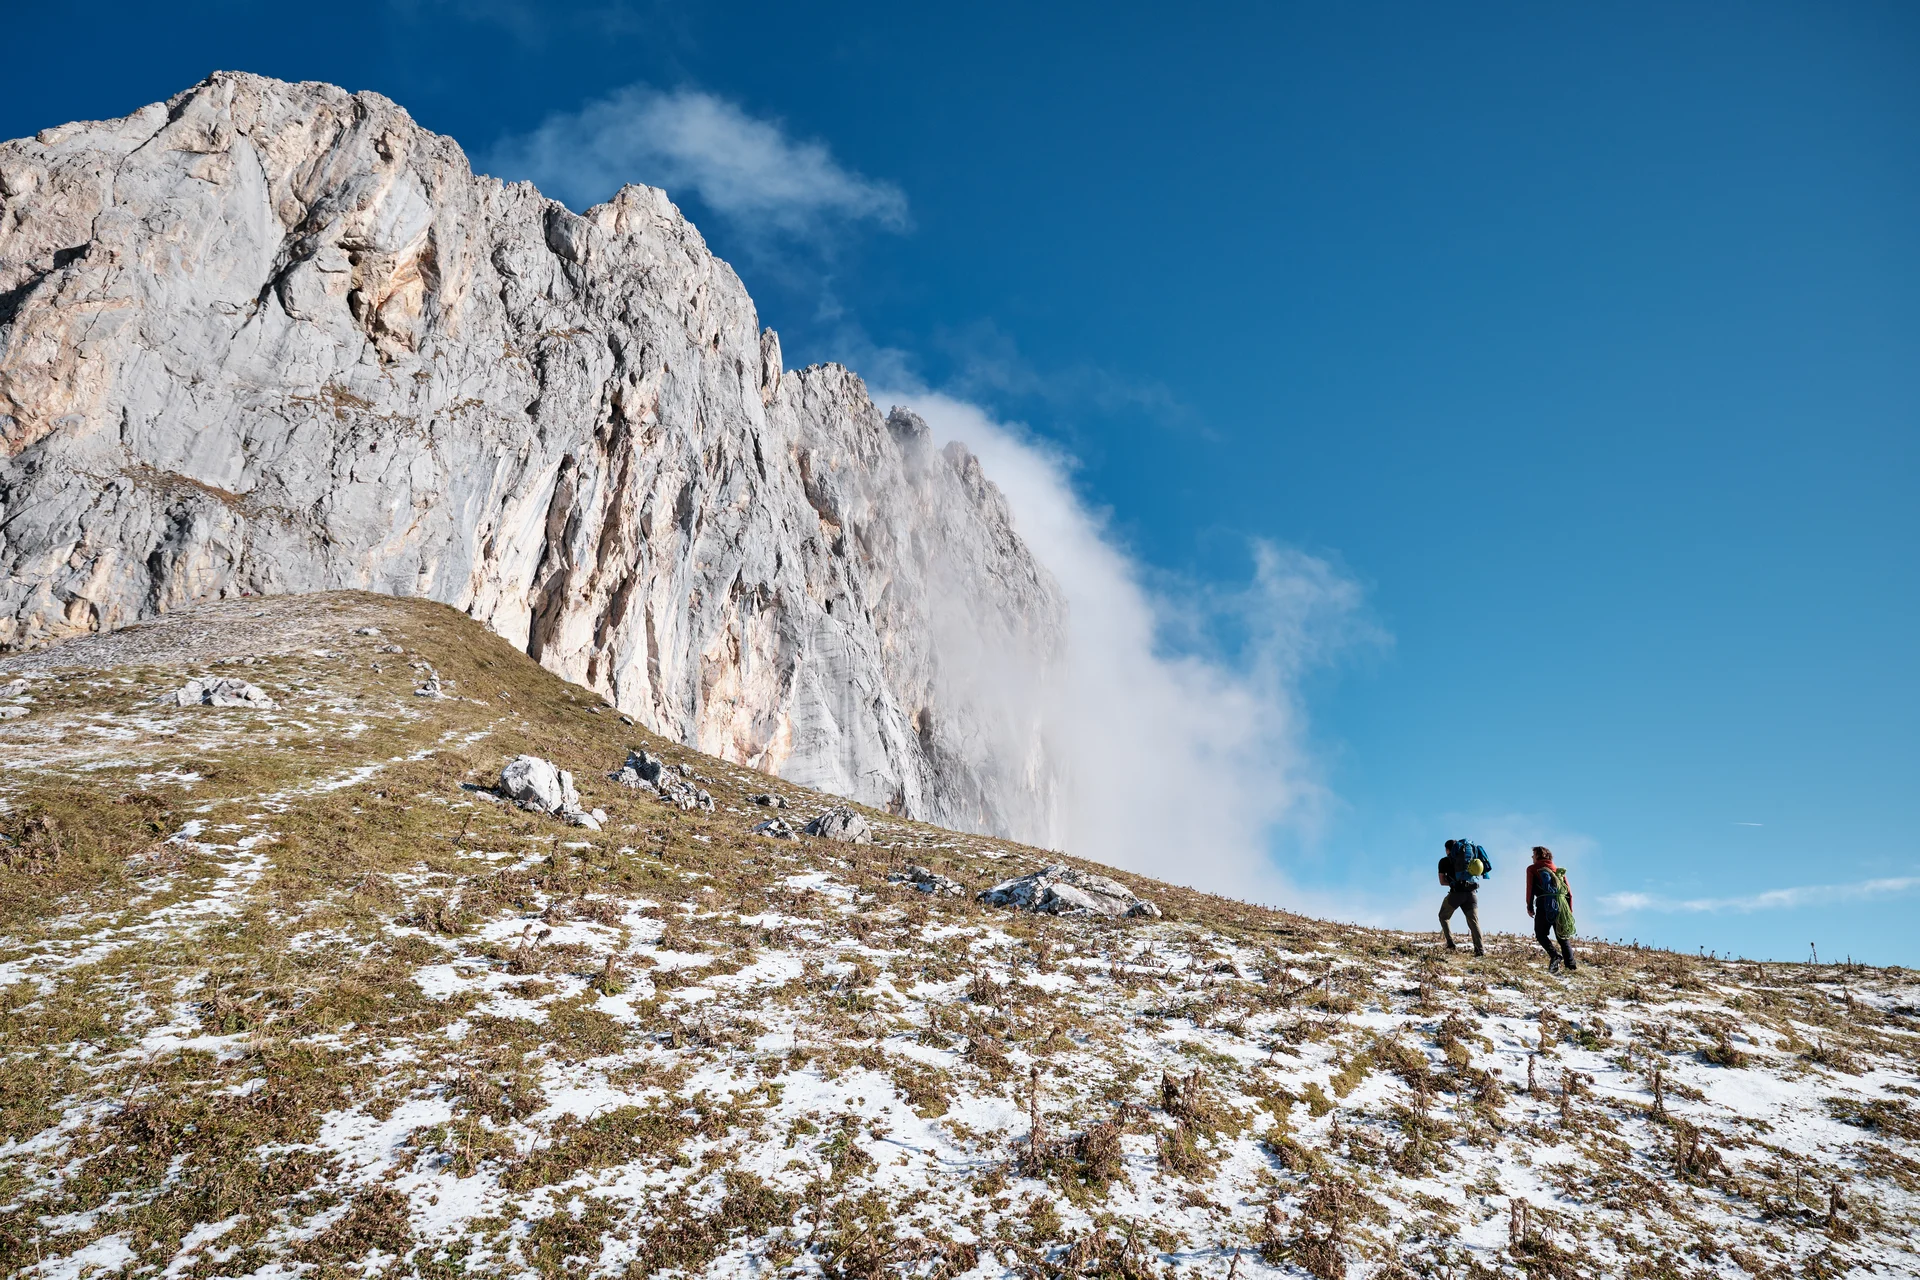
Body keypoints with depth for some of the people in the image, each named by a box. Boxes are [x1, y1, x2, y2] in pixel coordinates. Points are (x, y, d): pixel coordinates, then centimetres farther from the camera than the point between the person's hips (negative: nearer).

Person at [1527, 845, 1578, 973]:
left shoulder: (1532, 869, 10)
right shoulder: (1558, 870, 23)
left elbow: (1530, 888, -2)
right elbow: (1568, 891, 17)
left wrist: (1530, 906, 2)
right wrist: (1569, 910, 19)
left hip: (1544, 906, -4)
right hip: (1560, 906, 4)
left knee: (1541, 934, 8)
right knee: (1563, 937, 9)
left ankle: (1554, 955, -15)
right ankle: (1571, 965, -6)